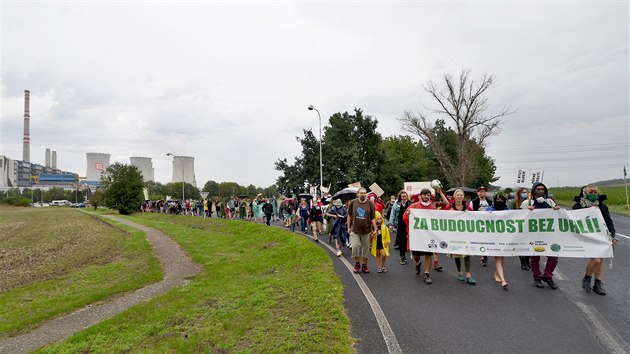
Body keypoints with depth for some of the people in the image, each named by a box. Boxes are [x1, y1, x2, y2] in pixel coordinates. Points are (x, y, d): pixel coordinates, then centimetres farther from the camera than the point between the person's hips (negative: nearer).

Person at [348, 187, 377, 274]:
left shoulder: (370, 204, -4)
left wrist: (375, 229, -7)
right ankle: (357, 264, 16)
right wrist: (349, 227, 6)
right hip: (354, 230, -1)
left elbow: (373, 218, -2)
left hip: (366, 230, 1)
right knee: (355, 246, -8)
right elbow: (349, 215, 6)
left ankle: (364, 265, 27)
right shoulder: (353, 202, -2)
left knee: (366, 248, 9)